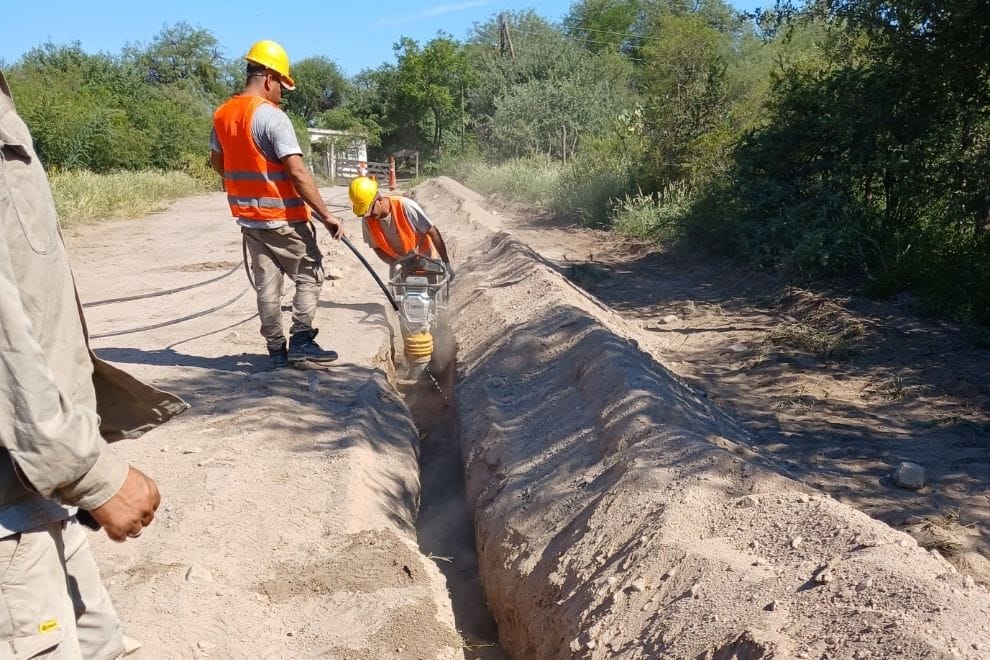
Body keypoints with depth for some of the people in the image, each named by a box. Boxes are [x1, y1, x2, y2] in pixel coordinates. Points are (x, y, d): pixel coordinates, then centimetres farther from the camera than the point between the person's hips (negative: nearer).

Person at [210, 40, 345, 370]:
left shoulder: (222, 114, 7)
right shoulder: (273, 116, -17)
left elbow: (217, 162, 20)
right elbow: (298, 173, -23)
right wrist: (326, 215, -20)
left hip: (248, 216, 7)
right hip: (282, 218, -7)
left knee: (266, 284, 10)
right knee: (310, 274, 8)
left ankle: (277, 350, 14)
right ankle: (301, 340, 2)